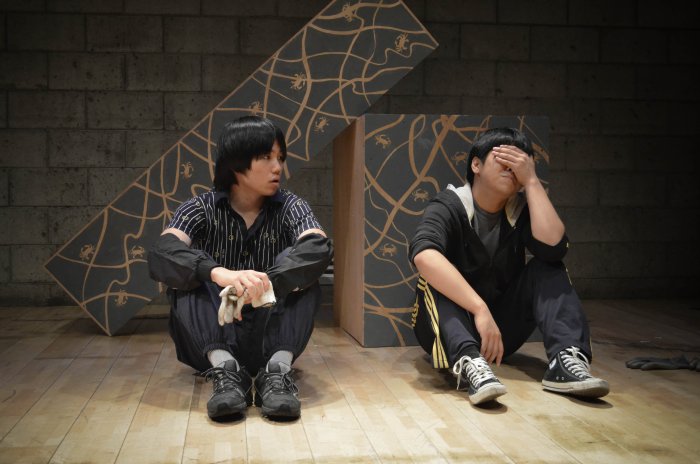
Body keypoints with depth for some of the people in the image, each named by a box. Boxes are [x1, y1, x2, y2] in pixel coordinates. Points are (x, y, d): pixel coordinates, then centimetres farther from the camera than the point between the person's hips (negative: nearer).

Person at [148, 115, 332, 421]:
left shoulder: (289, 207, -2)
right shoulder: (202, 209, -4)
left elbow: (319, 248, -24)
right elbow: (162, 255, -25)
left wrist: (264, 283, -42)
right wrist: (219, 273, -45)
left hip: (271, 336, 0)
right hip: (214, 338, 0)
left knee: (295, 265, -21)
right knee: (187, 274, -22)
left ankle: (278, 369, -33)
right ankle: (224, 367, -35)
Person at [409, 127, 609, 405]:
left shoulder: (521, 210, -1)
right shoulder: (448, 207, -14)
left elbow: (554, 247, -23)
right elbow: (424, 255, -37)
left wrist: (531, 181, -20)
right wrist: (480, 309, -44)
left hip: (502, 330, 4)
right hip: (447, 328, -4)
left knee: (548, 269, -14)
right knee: (434, 277, -31)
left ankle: (566, 358, -32)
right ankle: (469, 362, -52)